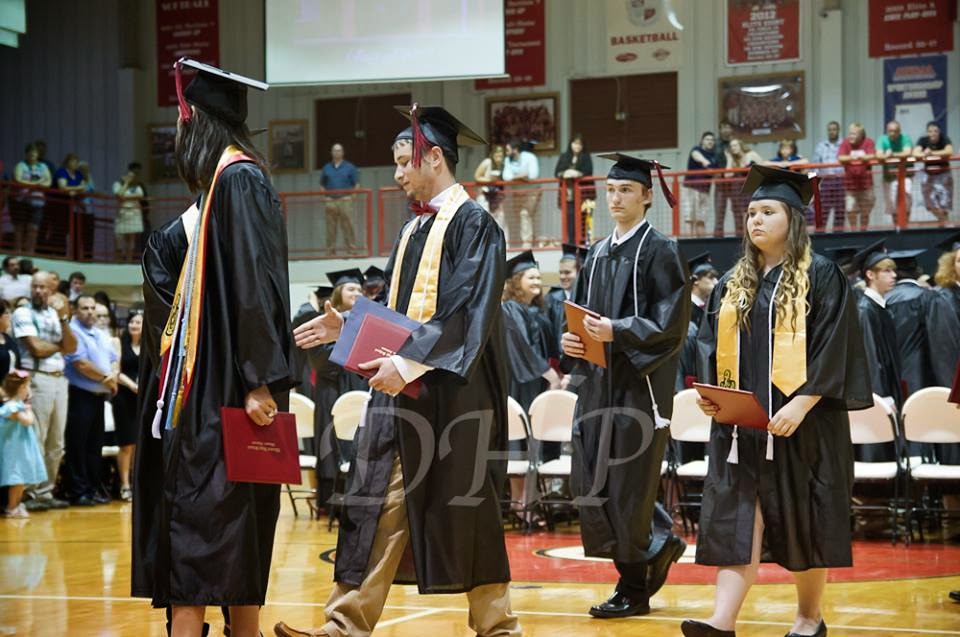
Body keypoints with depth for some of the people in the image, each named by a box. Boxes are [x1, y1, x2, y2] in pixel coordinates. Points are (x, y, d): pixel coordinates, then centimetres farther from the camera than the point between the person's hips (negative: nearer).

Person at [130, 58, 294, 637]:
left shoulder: (238, 181, -12)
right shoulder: (230, 181, 16)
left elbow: (254, 284, -20)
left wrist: (259, 382, -24)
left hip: (227, 388, -10)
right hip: (210, 380, 10)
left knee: (202, 519, -11)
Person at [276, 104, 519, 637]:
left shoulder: (473, 224, -8)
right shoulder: (414, 230, 17)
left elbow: (470, 312, -18)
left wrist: (409, 362, -24)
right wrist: (346, 328, 8)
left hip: (452, 394, -8)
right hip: (399, 391, 8)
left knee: (464, 514, 0)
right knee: (379, 510, 3)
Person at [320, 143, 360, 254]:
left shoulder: (349, 167, 7)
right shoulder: (327, 168, 14)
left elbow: (357, 184, 7)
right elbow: (322, 185, 19)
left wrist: (353, 196, -5)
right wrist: (325, 196, 4)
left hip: (345, 200, -2)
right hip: (331, 201, 2)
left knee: (348, 224, -8)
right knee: (331, 226, 2)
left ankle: (352, 247, -6)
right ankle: (331, 249, 6)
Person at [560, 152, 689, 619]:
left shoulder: (661, 252, -6)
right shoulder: (597, 255, 15)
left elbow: (670, 323, -14)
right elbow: (582, 314, 19)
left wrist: (617, 332, -25)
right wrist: (572, 340, -2)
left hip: (641, 383, -7)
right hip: (599, 381, 7)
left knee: (629, 485, -4)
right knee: (589, 481, 4)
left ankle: (634, 589, 8)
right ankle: (658, 545, 24)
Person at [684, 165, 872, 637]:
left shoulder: (821, 276, -4)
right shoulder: (733, 283, 13)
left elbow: (833, 349, -10)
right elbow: (712, 345, 15)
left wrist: (801, 405, -19)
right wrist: (709, 391, -3)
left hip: (801, 422, -4)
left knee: (803, 521, 4)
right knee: (736, 517, -4)